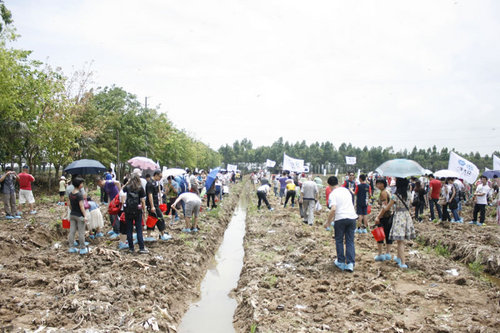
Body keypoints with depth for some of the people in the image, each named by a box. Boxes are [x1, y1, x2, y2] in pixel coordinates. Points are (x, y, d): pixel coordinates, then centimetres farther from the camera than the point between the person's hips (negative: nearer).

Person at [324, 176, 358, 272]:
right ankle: (350, 263, 4)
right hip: (352, 217, 5)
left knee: (339, 241, 13)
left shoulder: (333, 194, -6)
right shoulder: (346, 190, 14)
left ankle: (341, 262, 17)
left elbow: (333, 209, -19)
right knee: (350, 241, 9)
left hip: (341, 218, -5)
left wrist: (328, 222, -9)